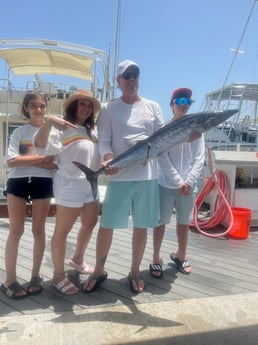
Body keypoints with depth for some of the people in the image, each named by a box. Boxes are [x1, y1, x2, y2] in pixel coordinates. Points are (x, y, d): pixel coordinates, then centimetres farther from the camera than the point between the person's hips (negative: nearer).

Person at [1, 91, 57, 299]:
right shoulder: (20, 132, 4)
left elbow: (55, 164, -3)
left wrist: (28, 159, -12)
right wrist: (40, 158, -15)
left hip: (43, 183, 1)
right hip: (18, 182, -1)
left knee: (39, 230, 8)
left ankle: (36, 275, 21)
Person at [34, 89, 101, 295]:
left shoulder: (92, 130, 18)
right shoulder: (62, 128, -7)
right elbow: (40, 144, -19)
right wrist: (49, 121, -30)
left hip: (91, 184, 9)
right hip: (70, 184, -8)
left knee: (90, 224, 19)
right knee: (62, 230, 1)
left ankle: (78, 259, 40)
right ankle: (59, 275, 13)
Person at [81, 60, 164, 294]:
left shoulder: (153, 106, 12)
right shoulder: (109, 108, 6)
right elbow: (104, 141, -2)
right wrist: (109, 160, -22)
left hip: (147, 175, 2)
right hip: (119, 176, -2)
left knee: (141, 226, 10)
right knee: (107, 224, 4)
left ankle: (135, 271, 28)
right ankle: (99, 271, 24)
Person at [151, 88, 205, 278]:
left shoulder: (197, 128, 7)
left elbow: (199, 159, 2)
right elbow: (163, 159, -8)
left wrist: (189, 182, -10)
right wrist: (179, 182, -14)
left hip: (189, 186, 3)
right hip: (167, 185, -3)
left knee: (184, 223, 15)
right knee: (161, 222, 4)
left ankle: (181, 256, 34)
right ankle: (156, 259, 19)